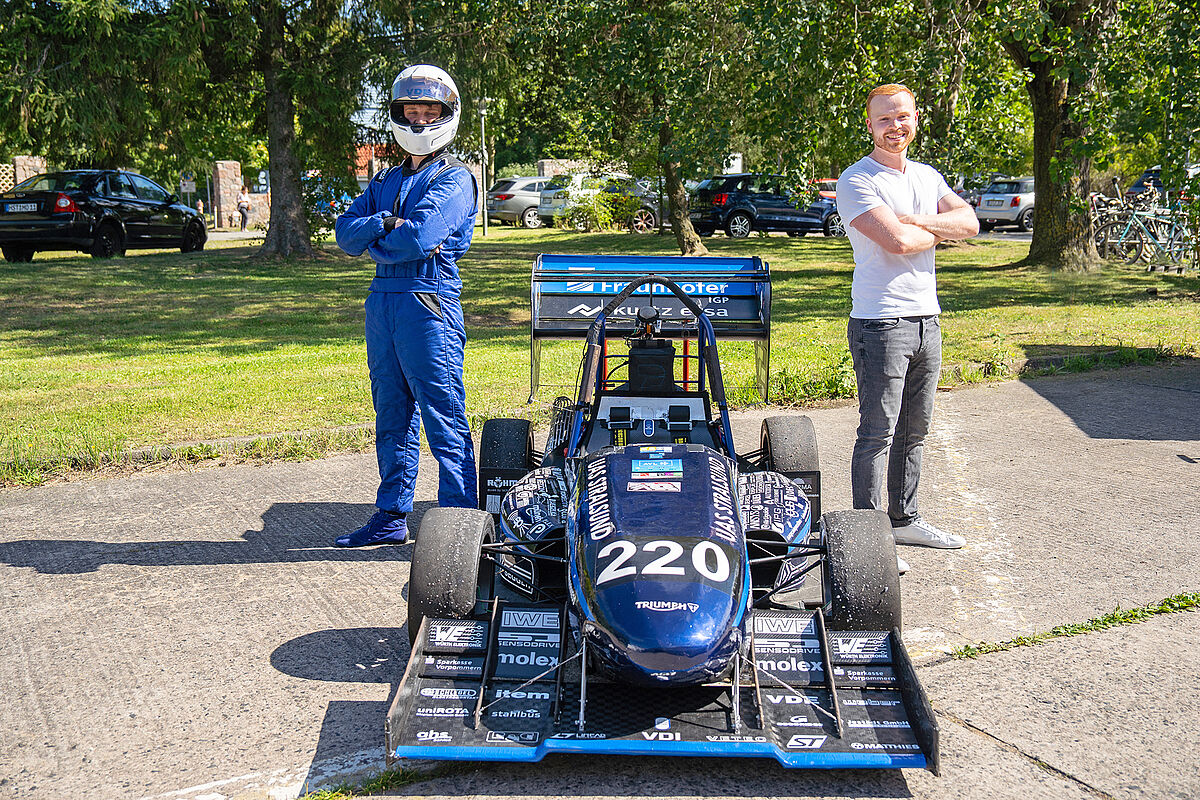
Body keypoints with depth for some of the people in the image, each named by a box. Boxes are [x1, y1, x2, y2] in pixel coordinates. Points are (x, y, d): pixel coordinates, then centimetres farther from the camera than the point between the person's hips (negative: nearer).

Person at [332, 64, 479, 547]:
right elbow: (345, 231, 8)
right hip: (382, 302, 8)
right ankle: (392, 516, 22)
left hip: (429, 301, -8)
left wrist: (373, 243, -1)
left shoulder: (454, 180, -3)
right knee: (391, 416, 13)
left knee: (444, 417, -5)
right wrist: (385, 223, -9)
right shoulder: (385, 181, 20)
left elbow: (418, 237, -18)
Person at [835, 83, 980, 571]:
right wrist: (937, 231, 0)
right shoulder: (857, 180, -7)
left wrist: (913, 220, -13)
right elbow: (897, 241, -20)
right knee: (878, 434, -5)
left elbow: (968, 223, 1)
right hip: (880, 324, -7)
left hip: (927, 320, 7)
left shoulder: (928, 177, 16)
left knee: (914, 432, 14)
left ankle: (904, 521, 25)